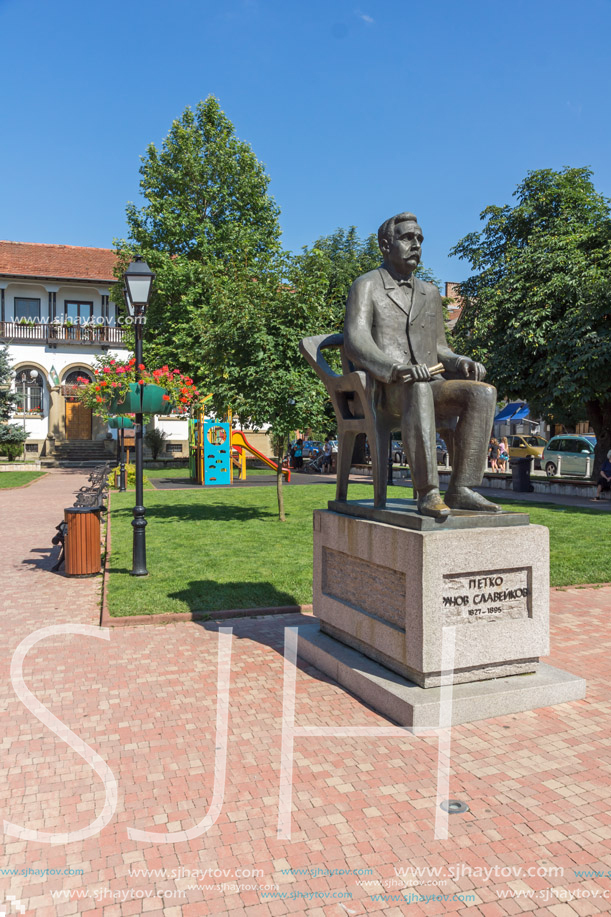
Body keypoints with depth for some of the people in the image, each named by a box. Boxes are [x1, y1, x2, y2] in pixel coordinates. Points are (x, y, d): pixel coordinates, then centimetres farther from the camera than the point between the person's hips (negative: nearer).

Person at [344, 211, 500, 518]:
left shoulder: (430, 293, 24)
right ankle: (427, 493, -39)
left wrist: (462, 363, -1)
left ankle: (461, 488, -27)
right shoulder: (366, 286, 6)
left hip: (428, 387, 6)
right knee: (418, 389, -40)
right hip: (382, 390, -5)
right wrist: (396, 369, -30)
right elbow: (355, 343, -11)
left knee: (483, 392, -23)